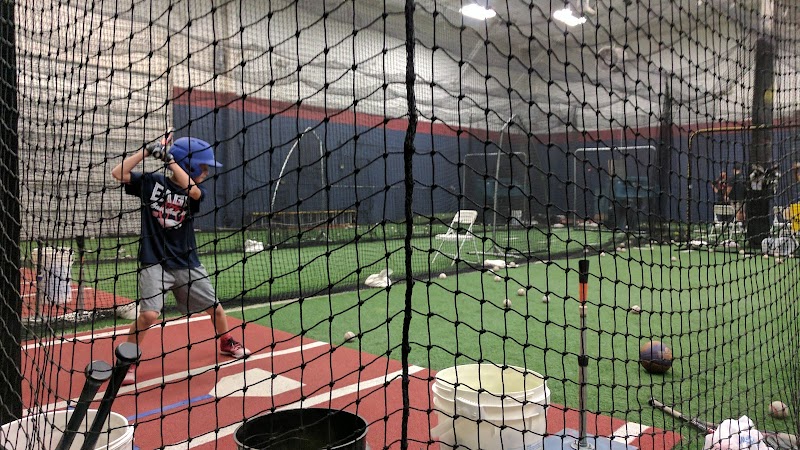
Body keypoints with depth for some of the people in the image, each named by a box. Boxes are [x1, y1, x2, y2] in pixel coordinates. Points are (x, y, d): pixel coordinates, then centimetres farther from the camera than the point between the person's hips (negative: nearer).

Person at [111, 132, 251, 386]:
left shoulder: (196, 190, 2)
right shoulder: (151, 182, -2)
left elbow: (193, 190, -22)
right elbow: (118, 173, -12)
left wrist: (169, 159, -24)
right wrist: (148, 150, -14)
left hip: (187, 263, 4)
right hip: (154, 262, -3)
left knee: (214, 307, 10)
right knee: (149, 314, -19)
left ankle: (227, 343, 38)